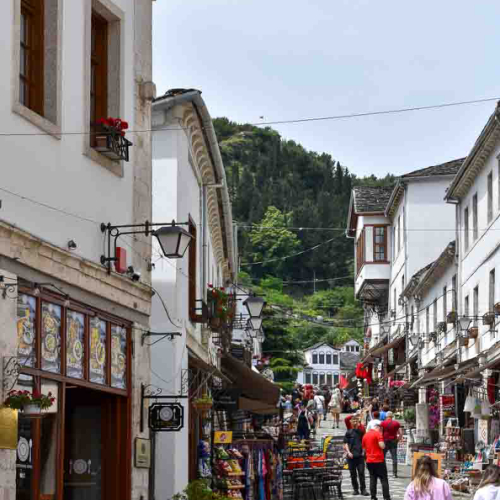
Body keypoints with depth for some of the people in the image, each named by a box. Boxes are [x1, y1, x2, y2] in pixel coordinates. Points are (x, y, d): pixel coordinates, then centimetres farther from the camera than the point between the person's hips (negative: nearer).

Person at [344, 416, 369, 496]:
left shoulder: (361, 432, 9)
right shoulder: (349, 432, 5)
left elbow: (364, 442, 16)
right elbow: (346, 443, 3)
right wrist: (348, 452, -11)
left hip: (360, 455, 0)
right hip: (351, 456, 0)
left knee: (361, 473, -5)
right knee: (353, 474, 5)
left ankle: (363, 489, -3)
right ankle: (355, 489, 14)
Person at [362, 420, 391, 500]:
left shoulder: (365, 435, 10)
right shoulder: (378, 433, -10)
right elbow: (382, 446, -17)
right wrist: (383, 444, 2)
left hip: (369, 461, 6)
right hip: (379, 460, -6)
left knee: (372, 479, 10)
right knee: (384, 479, 0)